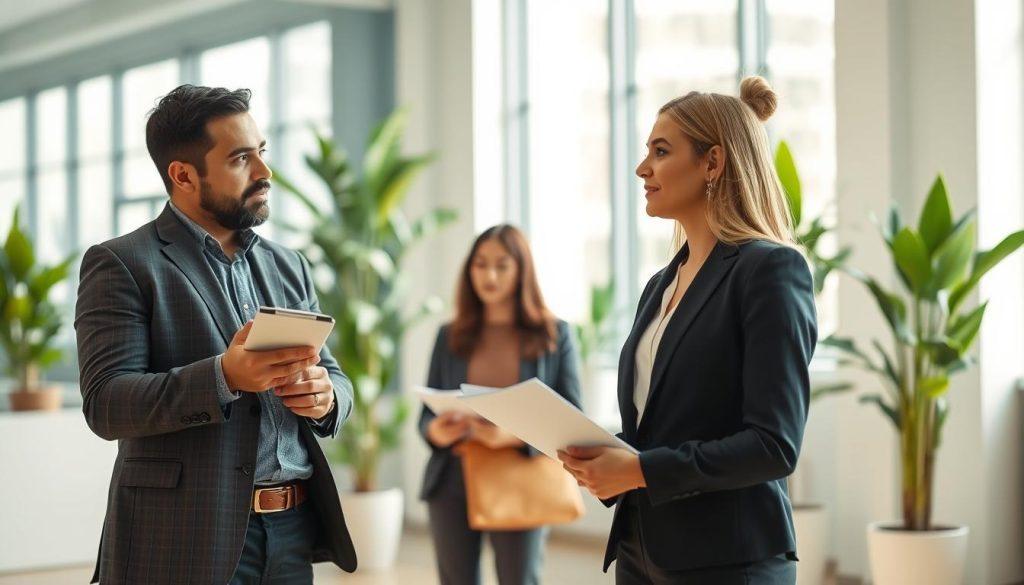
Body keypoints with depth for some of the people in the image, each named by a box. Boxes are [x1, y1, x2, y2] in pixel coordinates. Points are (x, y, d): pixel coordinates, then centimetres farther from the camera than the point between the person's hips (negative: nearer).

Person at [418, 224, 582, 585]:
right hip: (452, 484, 3)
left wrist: (516, 435, -21)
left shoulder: (554, 335, 2)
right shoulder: (450, 336, 10)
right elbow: (426, 415, 11)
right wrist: (435, 431, -14)